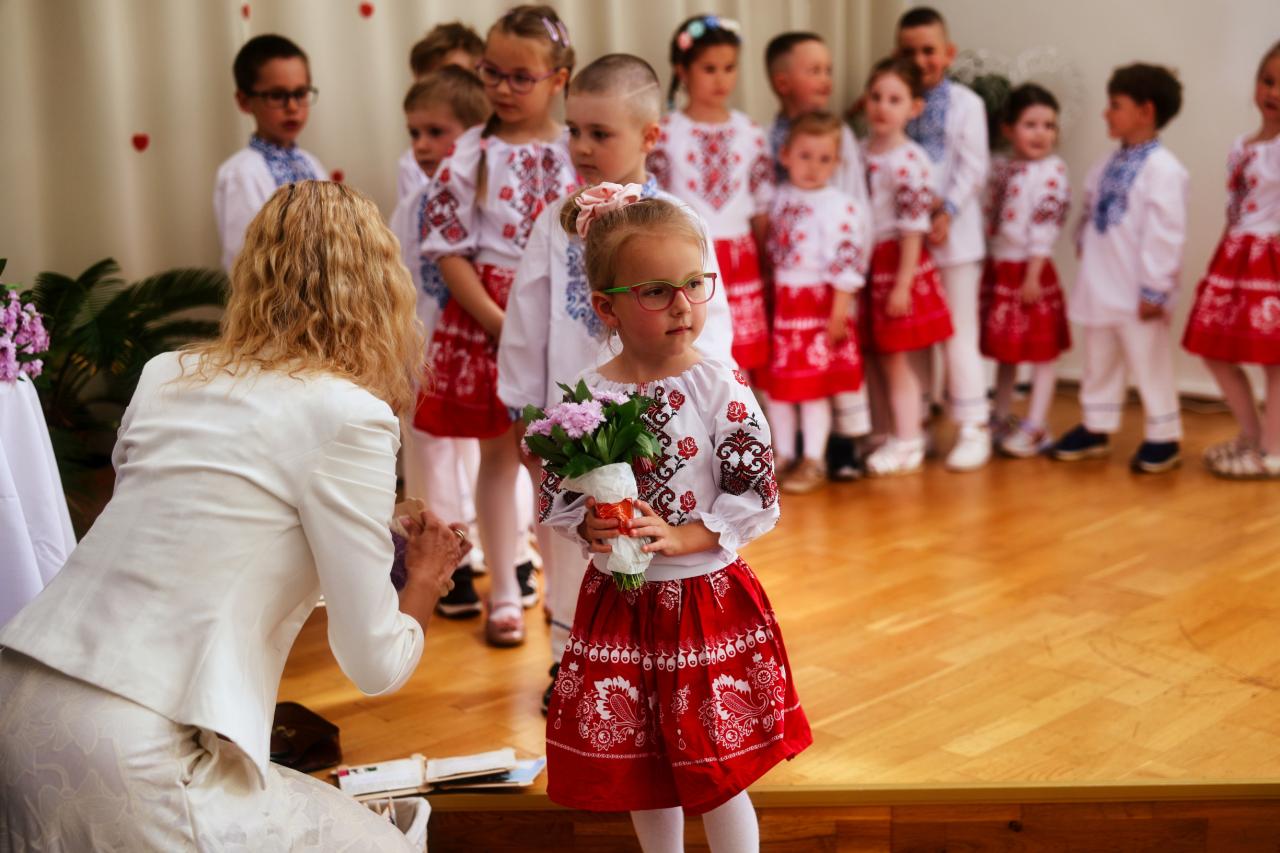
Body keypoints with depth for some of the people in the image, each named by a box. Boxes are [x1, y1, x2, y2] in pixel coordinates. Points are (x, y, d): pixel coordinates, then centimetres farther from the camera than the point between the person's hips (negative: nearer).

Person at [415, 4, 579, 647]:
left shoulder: (579, 153, 0)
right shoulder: (468, 155, -3)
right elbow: (450, 253, -5)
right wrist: (500, 323, -14)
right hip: (484, 316, 0)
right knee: (499, 454, 9)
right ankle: (505, 593, 21)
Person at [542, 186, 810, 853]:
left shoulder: (721, 390, -11)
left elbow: (756, 498, -12)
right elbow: (557, 498, 2)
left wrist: (678, 537, -20)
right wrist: (591, 528, -18)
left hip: (705, 595, -3)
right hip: (619, 603, 3)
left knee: (716, 774, 6)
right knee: (639, 766, 16)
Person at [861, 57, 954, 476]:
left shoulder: (910, 160, -15)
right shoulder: (859, 151, 6)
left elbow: (913, 227, -15)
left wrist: (903, 283, -16)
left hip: (897, 262, -6)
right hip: (865, 263, 6)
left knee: (894, 358, 1)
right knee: (875, 356, 11)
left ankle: (907, 444, 13)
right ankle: (897, 431, 23)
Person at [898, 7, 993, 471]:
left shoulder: (965, 103, -3)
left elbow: (973, 169, -7)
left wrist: (947, 212, -17)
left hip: (953, 233, -4)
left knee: (959, 334, -2)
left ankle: (973, 428, 7)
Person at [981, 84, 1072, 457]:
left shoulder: (1052, 171, -12)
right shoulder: (1001, 168, 8)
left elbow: (1046, 228, -16)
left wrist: (1033, 274, -18)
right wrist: (989, 265, 11)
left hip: (1030, 268, -7)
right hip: (999, 266, 7)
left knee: (1041, 349, 1)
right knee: (1004, 347, 16)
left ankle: (1036, 426, 8)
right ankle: (1001, 418, 27)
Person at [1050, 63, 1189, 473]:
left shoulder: (1162, 169, -17)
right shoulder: (1109, 165, 8)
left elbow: (1165, 234, -19)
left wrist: (1154, 291, -19)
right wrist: (1085, 249, 7)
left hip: (1135, 294, -8)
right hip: (1100, 288, 8)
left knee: (1149, 362, 3)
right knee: (1099, 361, 17)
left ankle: (1163, 437, 15)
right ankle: (1096, 428, 30)